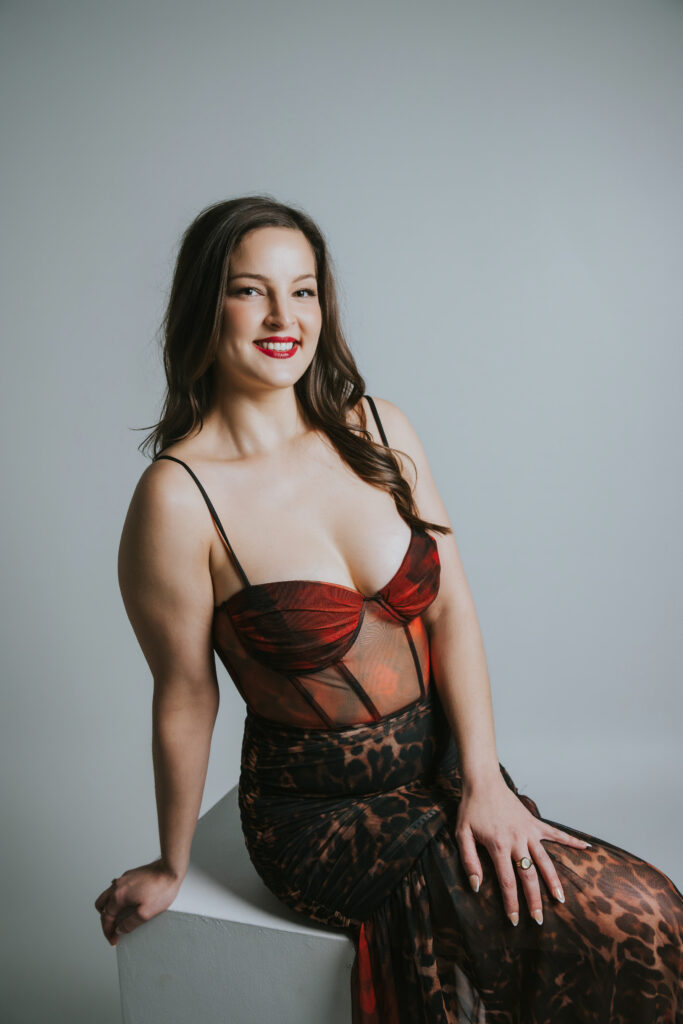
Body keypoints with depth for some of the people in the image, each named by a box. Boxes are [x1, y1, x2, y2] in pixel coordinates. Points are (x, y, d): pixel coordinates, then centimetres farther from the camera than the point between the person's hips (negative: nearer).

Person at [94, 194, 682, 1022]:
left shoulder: (378, 430, 0)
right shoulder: (180, 497, -16)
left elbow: (450, 608, -1)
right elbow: (185, 699, -8)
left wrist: (482, 777, -8)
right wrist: (171, 868, 4)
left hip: (443, 771, 5)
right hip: (322, 815, -5)